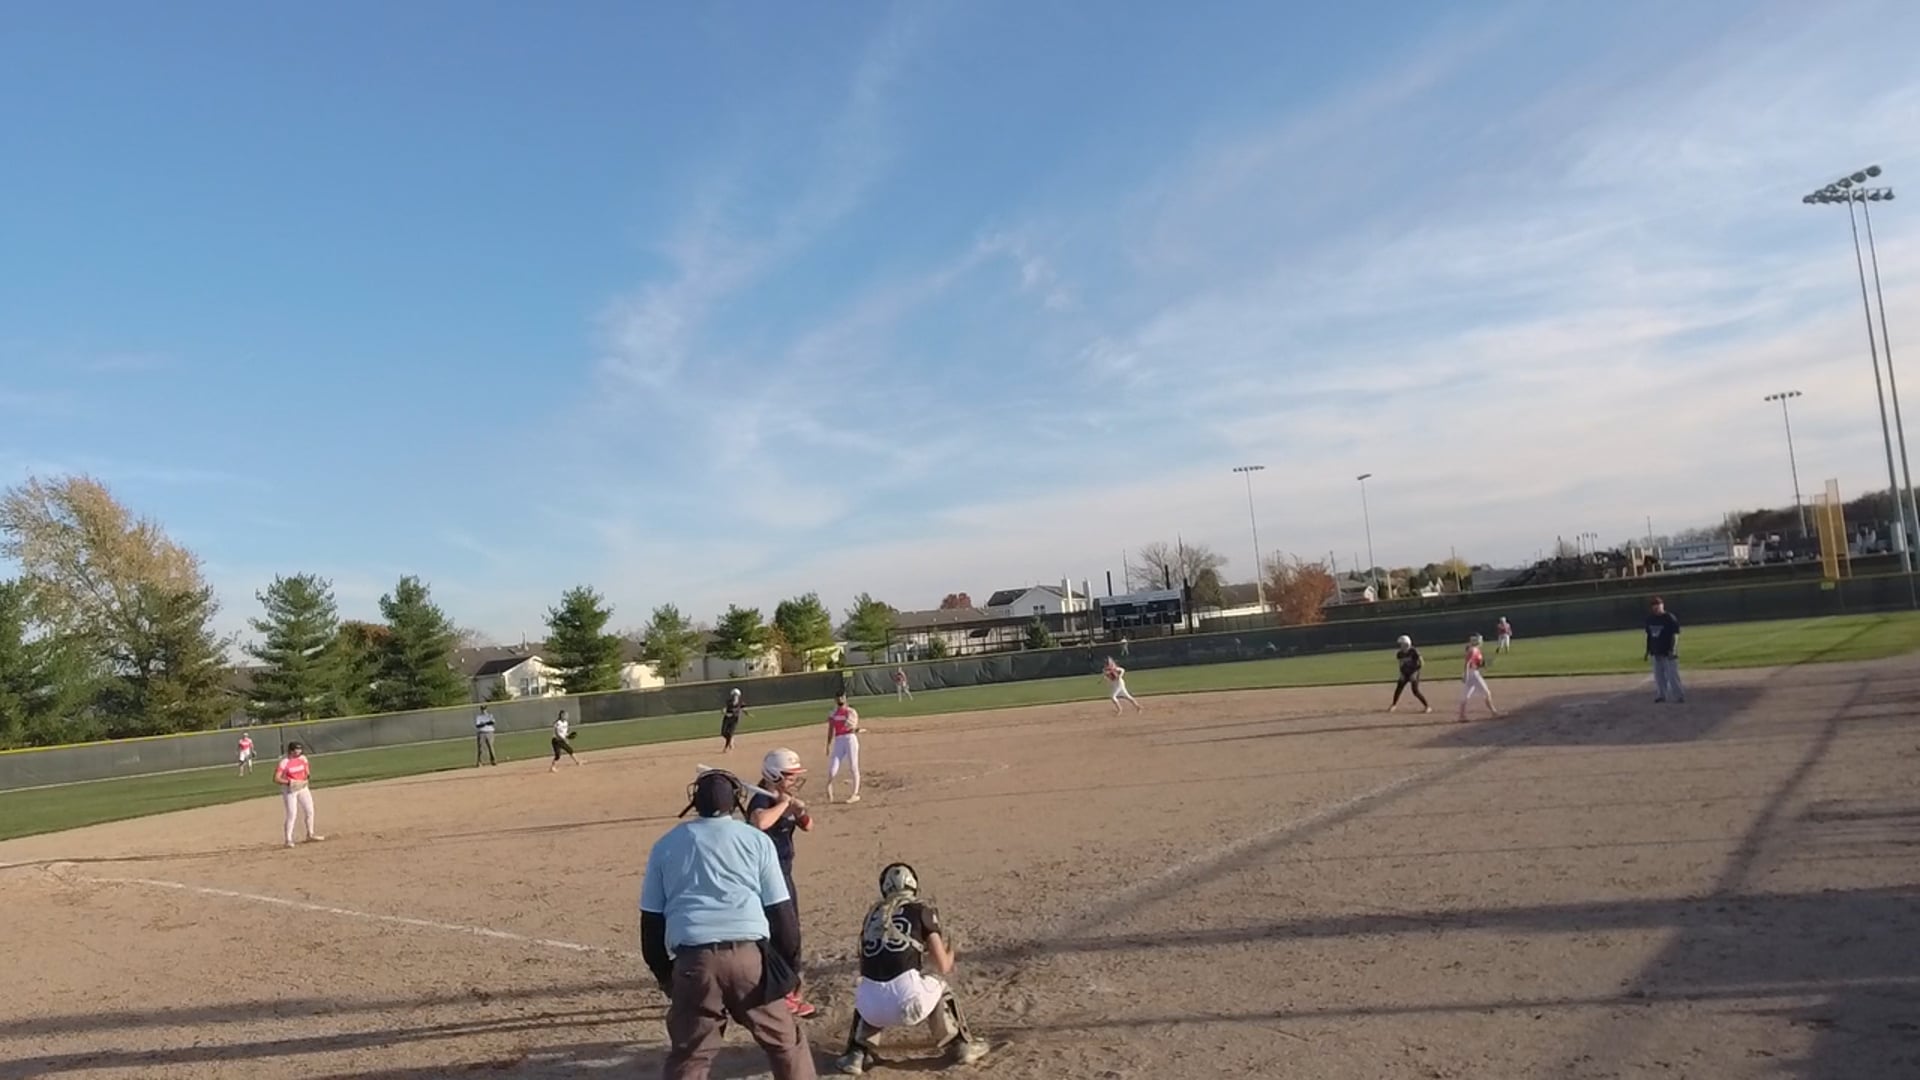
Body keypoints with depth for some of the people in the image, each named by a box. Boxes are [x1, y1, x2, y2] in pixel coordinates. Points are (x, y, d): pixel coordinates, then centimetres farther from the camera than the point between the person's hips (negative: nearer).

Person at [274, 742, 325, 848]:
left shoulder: (303, 759, -1)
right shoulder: (284, 763, -18)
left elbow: (307, 772, 10)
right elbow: (276, 779, -20)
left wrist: (308, 776, -12)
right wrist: (289, 782, -31)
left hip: (303, 788, 6)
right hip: (289, 790, -6)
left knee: (310, 810, 10)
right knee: (292, 814, -10)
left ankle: (310, 834, 27)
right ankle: (288, 839, -1)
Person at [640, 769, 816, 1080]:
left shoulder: (666, 845, 15)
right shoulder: (756, 840, 9)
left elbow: (651, 917, 14)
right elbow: (779, 909, 6)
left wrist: (662, 971, 23)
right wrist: (790, 961, 15)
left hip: (693, 961, 1)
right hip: (750, 955, -1)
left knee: (688, 1055, 12)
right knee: (786, 1041, 15)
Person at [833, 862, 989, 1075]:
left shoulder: (873, 913, 20)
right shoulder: (922, 909, 9)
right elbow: (943, 967, 10)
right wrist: (949, 954, 34)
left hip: (873, 1008, 3)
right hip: (908, 1002, -3)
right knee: (938, 986, 29)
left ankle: (857, 1054, 21)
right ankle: (961, 1046, 30)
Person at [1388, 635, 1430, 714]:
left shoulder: (1414, 652, -19)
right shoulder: (1400, 654, -2)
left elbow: (1421, 663, -16)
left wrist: (1415, 672, -19)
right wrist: (1401, 673, 5)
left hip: (1413, 674, -6)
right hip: (1404, 674, 6)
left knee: (1415, 691, -14)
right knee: (1398, 689, 6)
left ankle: (1427, 706, -3)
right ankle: (1394, 705, 27)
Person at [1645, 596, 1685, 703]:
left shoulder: (1669, 618, -10)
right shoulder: (1650, 618, 8)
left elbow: (1675, 635, -12)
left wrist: (1673, 650, -21)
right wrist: (1648, 650, 15)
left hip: (1668, 653, -6)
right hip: (1656, 652, 6)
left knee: (1672, 675, -8)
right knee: (1659, 676, 10)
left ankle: (1679, 696, -4)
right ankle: (1661, 695, 19)